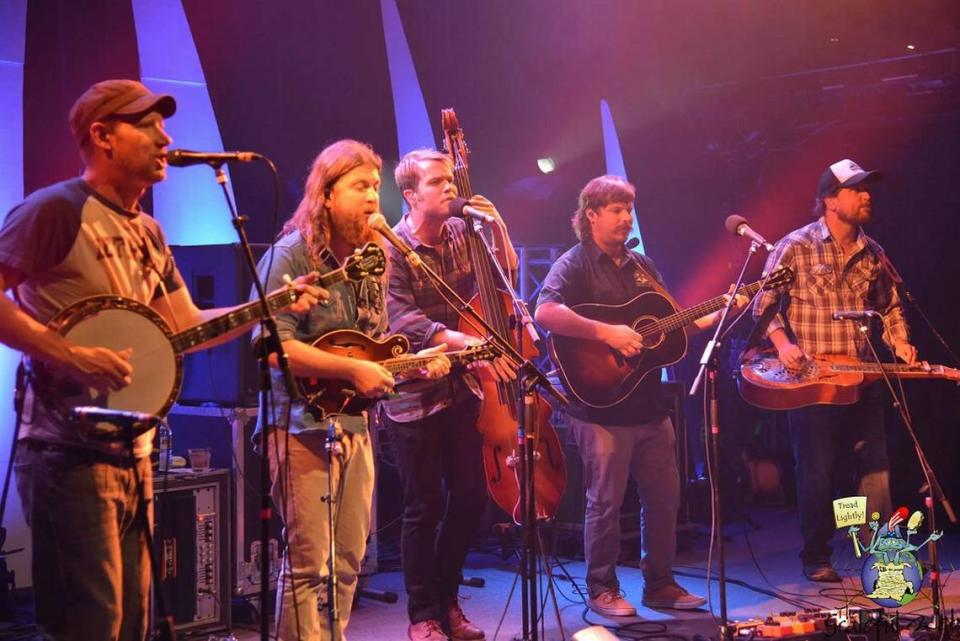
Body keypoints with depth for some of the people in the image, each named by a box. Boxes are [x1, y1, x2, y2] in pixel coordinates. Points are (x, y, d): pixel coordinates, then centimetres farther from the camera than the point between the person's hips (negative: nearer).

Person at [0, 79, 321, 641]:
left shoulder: (147, 232, 16)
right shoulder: (57, 209, -11)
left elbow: (187, 325, 18)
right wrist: (72, 357, -24)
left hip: (134, 456, 9)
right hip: (71, 456, -9)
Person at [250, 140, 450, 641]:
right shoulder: (292, 254, -11)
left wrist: (415, 363, 5)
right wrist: (353, 370, -20)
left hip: (355, 425, 8)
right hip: (302, 426, -8)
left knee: (348, 562, 12)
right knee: (308, 566, -7)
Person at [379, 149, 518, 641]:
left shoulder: (462, 231, 4)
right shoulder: (392, 248, -13)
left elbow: (505, 273, 14)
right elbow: (402, 319, -24)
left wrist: (498, 226, -5)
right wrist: (464, 341, -35)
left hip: (464, 389, 6)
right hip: (415, 397, -6)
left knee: (470, 498, 10)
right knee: (425, 508, 0)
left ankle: (447, 601, 27)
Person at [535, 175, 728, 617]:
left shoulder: (642, 266, 15)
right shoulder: (575, 264, -8)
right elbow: (545, 314, -26)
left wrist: (718, 314, 5)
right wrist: (606, 332, -29)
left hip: (649, 406, 7)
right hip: (601, 408, -7)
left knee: (664, 496, 11)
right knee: (606, 502, 1)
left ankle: (660, 584, 24)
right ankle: (602, 589, 15)